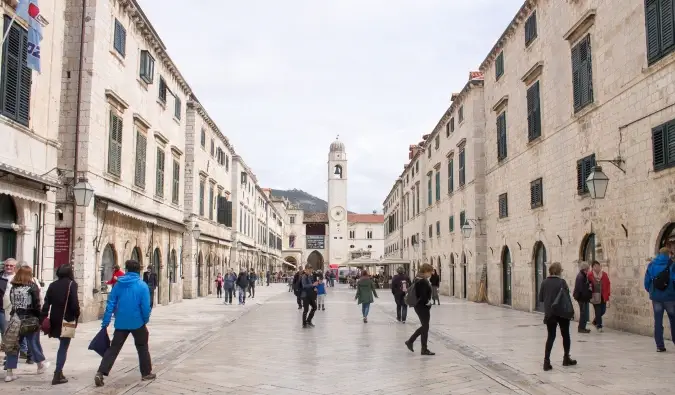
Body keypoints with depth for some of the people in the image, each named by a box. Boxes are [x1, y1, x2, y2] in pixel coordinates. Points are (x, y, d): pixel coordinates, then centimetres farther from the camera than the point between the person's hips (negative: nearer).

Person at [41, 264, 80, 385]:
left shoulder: (52, 285, 9)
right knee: (64, 347, -1)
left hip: (54, 320, 5)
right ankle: (57, 375, -6)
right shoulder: (71, 284, -6)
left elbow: (46, 303, 4)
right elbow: (74, 303, -14)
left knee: (62, 345, 19)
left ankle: (59, 372, 19)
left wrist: (43, 318, 4)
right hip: (67, 320, -5)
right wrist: (77, 316, -3)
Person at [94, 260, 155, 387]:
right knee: (142, 348, 15)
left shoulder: (119, 284, 1)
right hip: (137, 322, -2)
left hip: (121, 323, 3)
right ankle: (146, 373, 22)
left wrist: (105, 322, 2)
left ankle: (100, 373, -4)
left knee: (114, 348, 7)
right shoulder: (142, 285, -9)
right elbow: (145, 306, -12)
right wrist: (146, 320, 5)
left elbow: (111, 303, -1)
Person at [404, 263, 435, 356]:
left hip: (419, 306, 10)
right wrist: (428, 303, -9)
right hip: (423, 307, -10)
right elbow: (423, 296, -25)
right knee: (425, 327, 0)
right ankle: (424, 350, 9)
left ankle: (410, 341, 26)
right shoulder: (423, 281, -21)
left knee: (424, 326, 20)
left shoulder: (418, 279, 9)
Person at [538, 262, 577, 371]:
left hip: (549, 313, 3)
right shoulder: (561, 282, -11)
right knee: (565, 335, 16)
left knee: (551, 336, 7)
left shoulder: (544, 282, 0)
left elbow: (541, 298, 3)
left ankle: (546, 361, -3)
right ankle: (566, 358, 26)